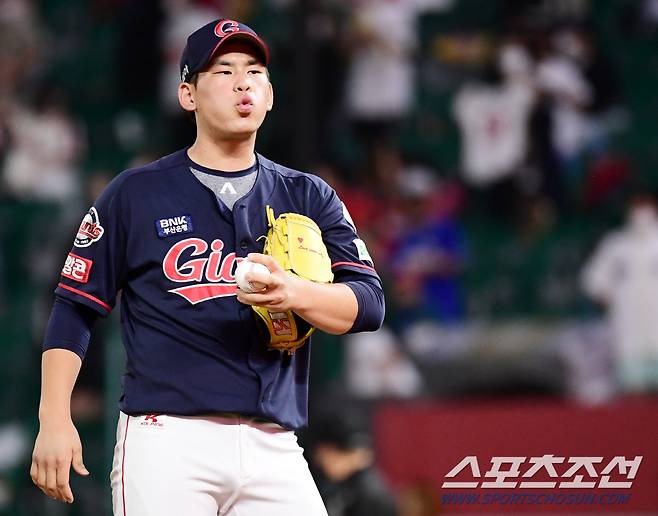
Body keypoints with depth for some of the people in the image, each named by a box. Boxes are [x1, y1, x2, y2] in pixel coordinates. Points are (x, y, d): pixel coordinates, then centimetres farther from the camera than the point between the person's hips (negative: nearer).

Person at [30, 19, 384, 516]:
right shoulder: (135, 193, 9)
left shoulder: (309, 198, 15)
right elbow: (75, 309, 8)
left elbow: (369, 303, 3)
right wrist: (54, 419, -4)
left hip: (274, 448, 3)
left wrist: (294, 293, -18)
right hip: (165, 437, -2)